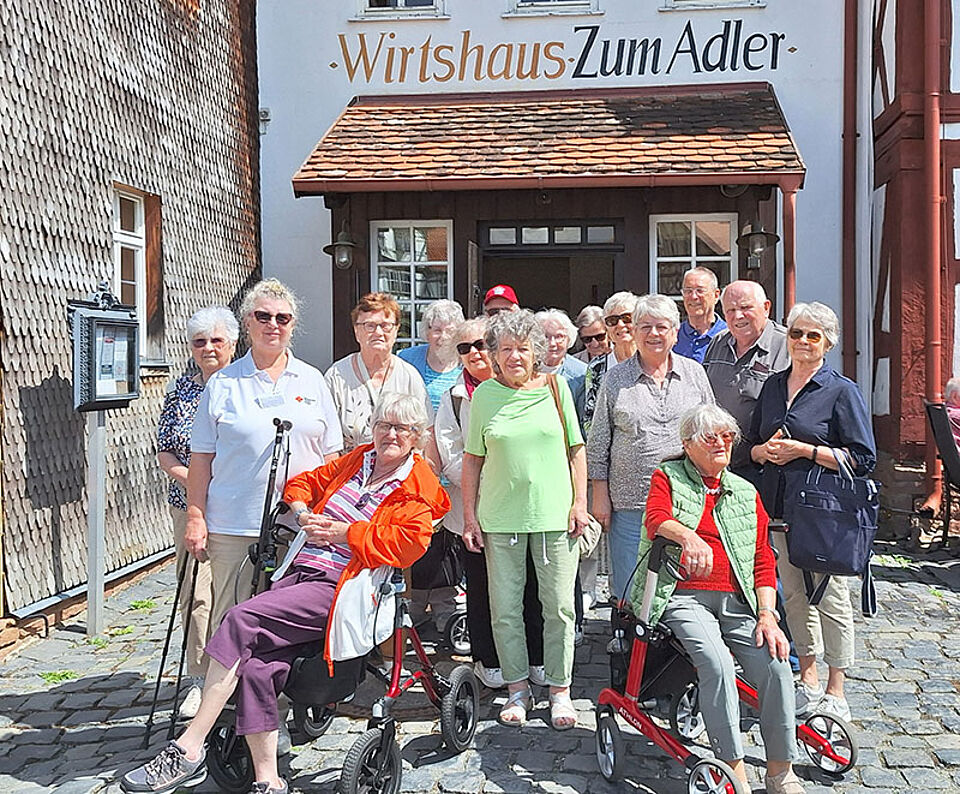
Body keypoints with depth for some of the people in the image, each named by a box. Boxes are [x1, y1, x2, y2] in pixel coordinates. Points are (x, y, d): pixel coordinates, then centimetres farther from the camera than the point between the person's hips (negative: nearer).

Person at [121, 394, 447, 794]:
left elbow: (408, 541, -13)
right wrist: (304, 514, 11)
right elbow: (304, 482, 33)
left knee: (241, 620, -25)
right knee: (255, 667, -18)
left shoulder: (417, 490, 4)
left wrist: (343, 532, -9)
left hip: (338, 591, -6)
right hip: (299, 573, 6)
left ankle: (188, 750, -20)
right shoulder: (357, 460, 23)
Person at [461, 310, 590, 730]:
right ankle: (517, 690, 20)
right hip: (500, 518, 1)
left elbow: (576, 448, 9)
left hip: (554, 515, 0)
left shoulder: (555, 387, 4)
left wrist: (580, 502, 1)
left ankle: (560, 690, 17)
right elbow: (472, 458, 8)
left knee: (559, 607, 3)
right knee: (505, 608, 5)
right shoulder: (484, 394, 4)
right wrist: (469, 516, 4)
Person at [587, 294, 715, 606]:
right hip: (630, 504, -1)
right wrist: (600, 497, 2)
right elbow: (598, 445, 6)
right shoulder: (616, 380, 4)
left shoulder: (694, 373, 8)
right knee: (631, 596, 3)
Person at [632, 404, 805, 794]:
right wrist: (688, 536, -36)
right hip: (684, 598, -3)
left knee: (775, 665, -19)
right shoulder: (668, 478, 10)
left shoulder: (745, 493, 20)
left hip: (736, 601, 4)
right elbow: (656, 519, -13)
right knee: (717, 663, -29)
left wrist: (767, 614, -1)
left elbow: (764, 561, 14)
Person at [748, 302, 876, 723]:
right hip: (780, 507, 6)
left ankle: (835, 692, 13)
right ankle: (808, 681, 26)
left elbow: (862, 458, -10)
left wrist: (804, 450, -16)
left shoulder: (842, 391, -5)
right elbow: (753, 446, 18)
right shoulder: (773, 386, 12)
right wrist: (767, 450, -4)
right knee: (794, 595, 12)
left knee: (830, 597, 1)